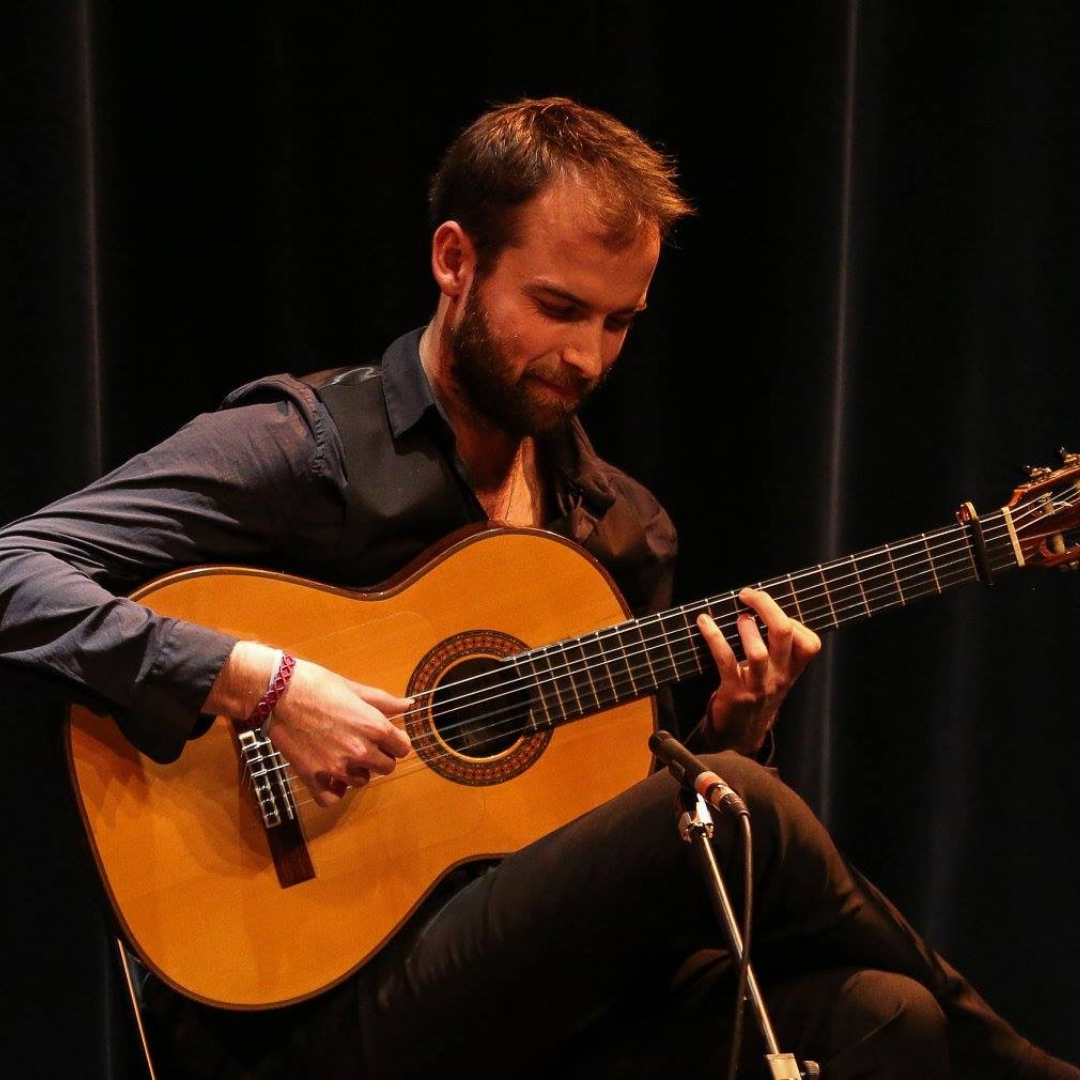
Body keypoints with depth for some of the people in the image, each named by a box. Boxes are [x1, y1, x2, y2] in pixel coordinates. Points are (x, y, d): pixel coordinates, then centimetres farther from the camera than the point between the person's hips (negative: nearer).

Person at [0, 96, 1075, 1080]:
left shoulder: (623, 528, 16)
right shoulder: (294, 449, -4)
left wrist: (727, 735, 1)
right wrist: (256, 681, -23)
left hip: (551, 991, 6)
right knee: (734, 809, -24)